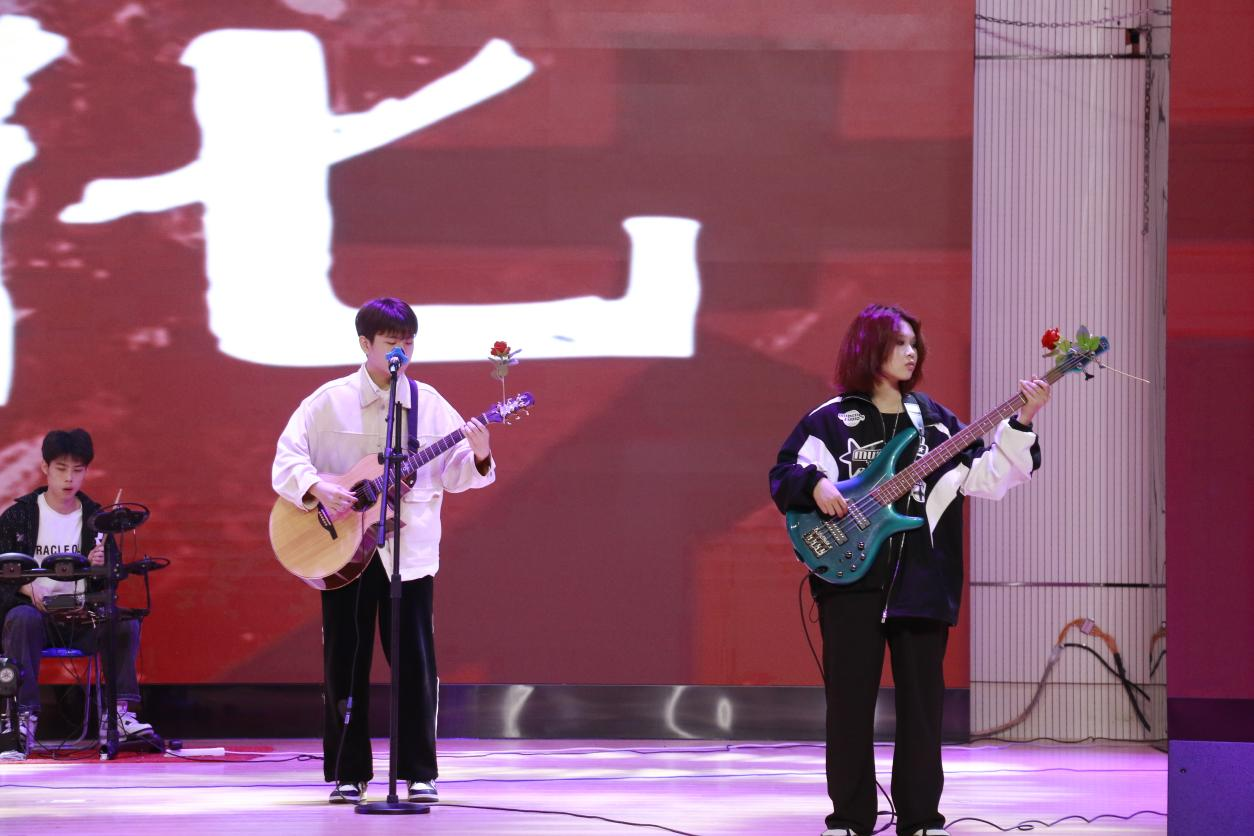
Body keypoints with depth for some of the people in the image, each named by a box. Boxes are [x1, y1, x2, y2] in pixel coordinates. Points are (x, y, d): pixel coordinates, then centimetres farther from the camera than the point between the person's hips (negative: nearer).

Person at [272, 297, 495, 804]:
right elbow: (287, 460, -3)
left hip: (409, 552, 1)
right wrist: (317, 489, -20)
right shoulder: (330, 401, 0)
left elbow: (454, 474, 5)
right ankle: (347, 774, 11)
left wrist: (478, 457, -16)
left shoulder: (428, 403, 5)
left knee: (415, 663, -1)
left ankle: (419, 773, 6)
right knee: (344, 663, 3)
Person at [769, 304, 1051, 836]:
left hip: (923, 581, 2)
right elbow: (784, 474, 4)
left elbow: (989, 476, 6)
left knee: (922, 698, 2)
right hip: (851, 577, -2)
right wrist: (815, 485, -16)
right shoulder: (831, 421, 5)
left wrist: (1022, 424, -4)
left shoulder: (934, 421, 12)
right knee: (849, 697, -1)